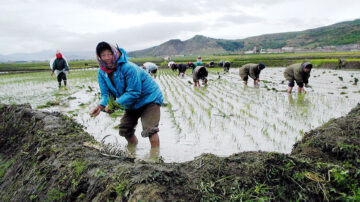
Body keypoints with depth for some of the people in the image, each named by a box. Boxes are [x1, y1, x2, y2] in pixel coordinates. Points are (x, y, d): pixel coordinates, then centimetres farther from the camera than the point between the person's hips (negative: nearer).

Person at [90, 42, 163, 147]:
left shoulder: (128, 67, -30)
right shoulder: (102, 72, -7)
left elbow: (134, 93, -29)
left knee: (149, 130, -19)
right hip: (132, 104, 8)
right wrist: (101, 105, -28)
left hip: (149, 98, -8)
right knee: (124, 130, 13)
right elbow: (106, 94, -6)